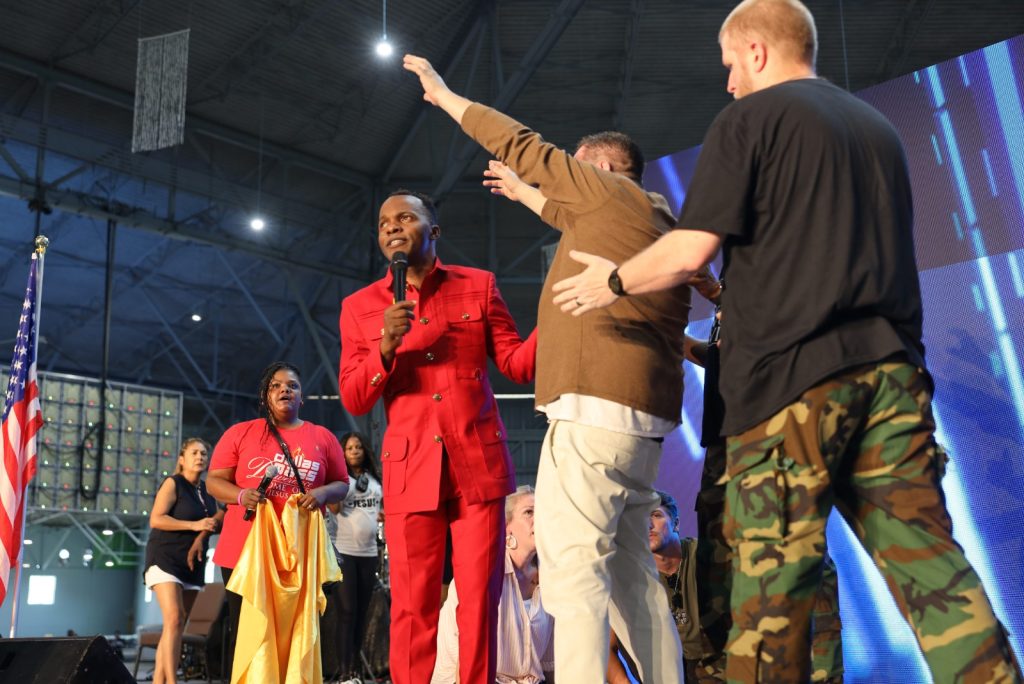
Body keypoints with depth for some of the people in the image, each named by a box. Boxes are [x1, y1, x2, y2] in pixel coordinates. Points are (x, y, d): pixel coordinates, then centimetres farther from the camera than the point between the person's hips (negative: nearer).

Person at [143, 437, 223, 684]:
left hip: (193, 564, 7)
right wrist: (194, 526, -22)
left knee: (177, 625, 4)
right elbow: (156, 519, -15)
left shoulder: (207, 490, 13)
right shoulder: (173, 483, -5)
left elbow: (218, 519, 15)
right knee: (174, 619, -21)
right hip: (165, 559, -7)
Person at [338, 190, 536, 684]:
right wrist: (385, 347, -13)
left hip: (479, 464, 0)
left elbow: (516, 363, 4)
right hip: (410, 469, 0)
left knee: (480, 597, 2)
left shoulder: (478, 286, 8)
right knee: (413, 606, 2)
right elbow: (353, 400, 4)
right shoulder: (360, 306, 9)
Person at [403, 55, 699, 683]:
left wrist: (443, 93, 16)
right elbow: (576, 220, 42)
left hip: (596, 408, -10)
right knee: (630, 569, 12)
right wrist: (523, 193, 52)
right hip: (644, 418, 10)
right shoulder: (654, 222, 25)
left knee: (573, 567, -13)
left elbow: (522, 144, 6)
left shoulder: (613, 191, 1)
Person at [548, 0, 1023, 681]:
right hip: (892, 366, 6)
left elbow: (690, 251, -8)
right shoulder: (878, 126, 22)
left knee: (772, 579, -1)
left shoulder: (749, 119, 1)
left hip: (791, 373, -6)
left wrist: (615, 280, 10)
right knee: (928, 559, 3)